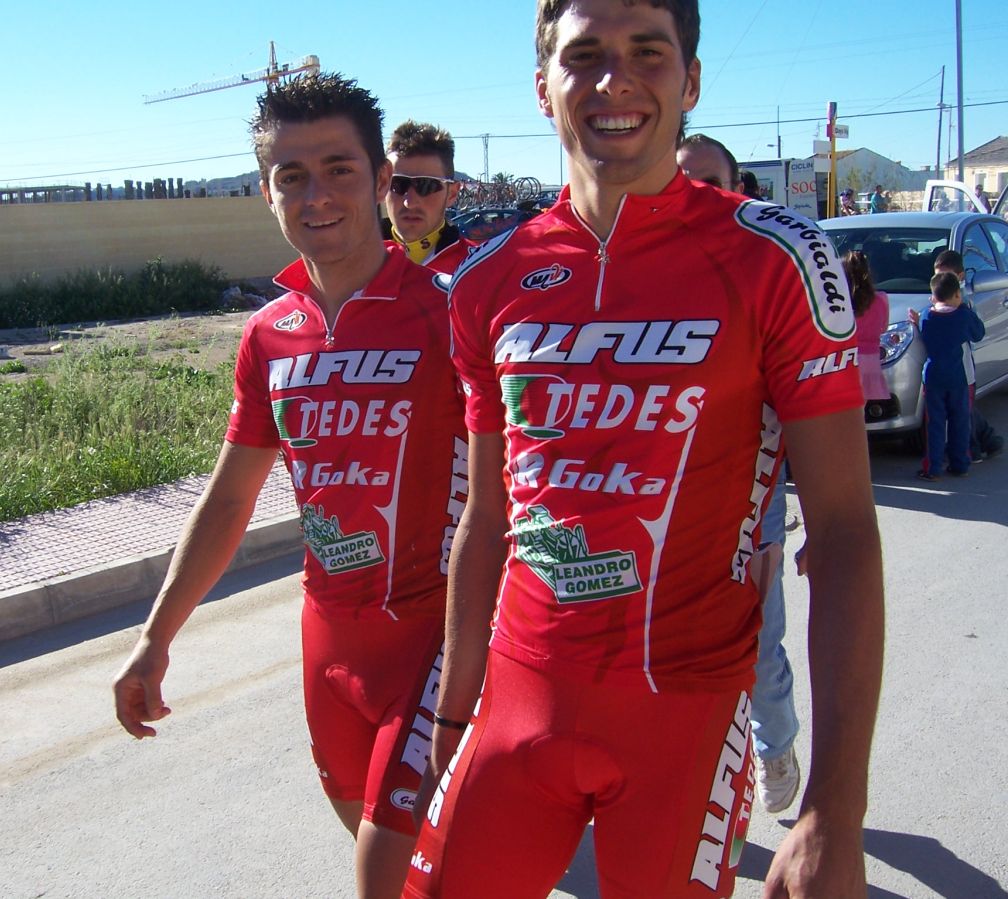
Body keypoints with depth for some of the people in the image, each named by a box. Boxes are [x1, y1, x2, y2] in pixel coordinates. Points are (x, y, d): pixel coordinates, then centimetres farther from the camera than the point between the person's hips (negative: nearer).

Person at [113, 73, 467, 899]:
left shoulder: (447, 311, -14)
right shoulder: (269, 336, 4)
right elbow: (229, 498, 12)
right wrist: (157, 637, 12)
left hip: (434, 623, -6)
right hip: (330, 628, 6)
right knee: (364, 821, 23)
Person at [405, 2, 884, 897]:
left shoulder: (773, 258, -9)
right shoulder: (490, 279, 3)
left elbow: (844, 530, -11)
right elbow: (486, 519, 10)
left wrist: (836, 811, -16)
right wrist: (454, 714, 13)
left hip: (685, 711, -3)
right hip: (518, 701, 4)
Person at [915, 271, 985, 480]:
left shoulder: (926, 316, -3)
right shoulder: (964, 314, -7)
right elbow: (979, 334, 8)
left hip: (933, 376, 0)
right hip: (959, 376, 0)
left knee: (935, 423, 4)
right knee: (960, 422, 11)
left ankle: (932, 469, 1)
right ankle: (960, 466, 17)